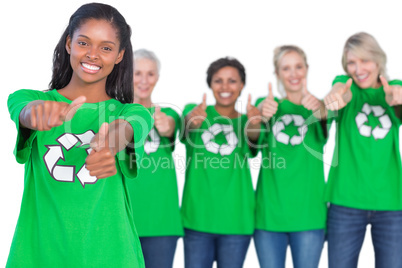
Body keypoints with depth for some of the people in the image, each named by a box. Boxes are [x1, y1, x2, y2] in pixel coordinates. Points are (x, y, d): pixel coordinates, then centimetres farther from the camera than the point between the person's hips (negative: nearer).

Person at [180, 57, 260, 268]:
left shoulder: (245, 121, 7)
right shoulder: (195, 111, 4)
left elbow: (252, 141, -16)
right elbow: (186, 122, -20)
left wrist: (254, 125, -40)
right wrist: (192, 119, -45)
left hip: (236, 220, 1)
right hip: (198, 217, -1)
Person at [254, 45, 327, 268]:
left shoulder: (316, 106, 6)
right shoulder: (268, 105, 7)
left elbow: (325, 115, -19)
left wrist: (319, 108, -44)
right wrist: (262, 114, -40)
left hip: (308, 215, 0)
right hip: (269, 213, 1)